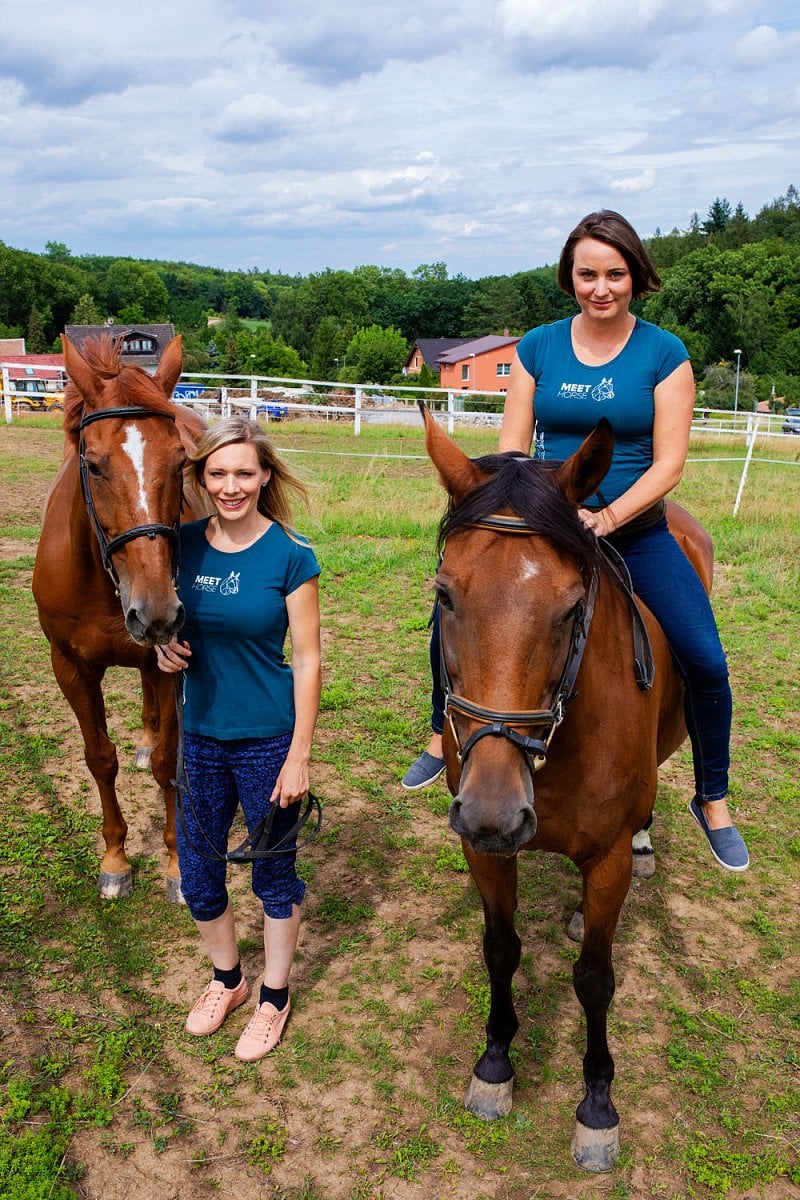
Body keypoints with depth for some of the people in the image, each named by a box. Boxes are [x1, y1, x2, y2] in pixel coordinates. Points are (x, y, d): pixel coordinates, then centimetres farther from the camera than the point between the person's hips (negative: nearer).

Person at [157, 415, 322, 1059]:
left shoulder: (291, 557, -14)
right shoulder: (185, 544, -3)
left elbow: (307, 661, -12)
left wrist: (299, 757, -12)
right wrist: (165, 645, -11)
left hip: (268, 740, -4)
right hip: (201, 736, 4)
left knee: (274, 871, 13)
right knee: (198, 873, 16)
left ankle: (275, 995, 37)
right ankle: (227, 978, 44)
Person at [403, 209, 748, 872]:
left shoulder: (665, 354, -4)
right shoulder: (538, 347, 2)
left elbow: (668, 463, -9)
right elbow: (511, 451, 0)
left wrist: (606, 518, -24)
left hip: (635, 529, -1)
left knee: (705, 662, -12)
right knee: (452, 622, -9)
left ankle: (713, 801, 14)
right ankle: (444, 736, 19)